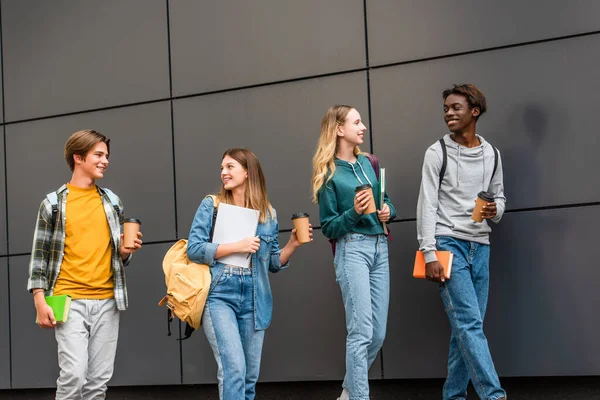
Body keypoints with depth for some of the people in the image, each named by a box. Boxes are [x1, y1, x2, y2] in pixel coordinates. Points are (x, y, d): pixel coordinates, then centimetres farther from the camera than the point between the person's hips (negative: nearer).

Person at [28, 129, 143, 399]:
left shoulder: (112, 201, 12)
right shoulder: (53, 203, 1)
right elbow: (40, 255, 0)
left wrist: (124, 251, -3)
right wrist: (40, 301, -8)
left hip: (107, 301, 4)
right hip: (70, 301, -4)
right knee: (74, 374, -14)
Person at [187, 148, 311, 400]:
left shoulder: (268, 214, 10)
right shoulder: (211, 206, 2)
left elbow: (273, 263, 13)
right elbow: (194, 249, -6)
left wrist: (293, 244, -3)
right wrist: (237, 246, -13)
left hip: (253, 300, 3)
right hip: (219, 296, -3)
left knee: (250, 375, 8)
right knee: (233, 369, -16)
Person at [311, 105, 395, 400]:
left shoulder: (368, 163, 13)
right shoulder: (329, 174, -3)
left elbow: (386, 200, 24)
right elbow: (328, 227, -4)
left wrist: (388, 210, 1)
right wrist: (354, 213, -20)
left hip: (379, 247, 6)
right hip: (352, 249, -6)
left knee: (378, 333, 7)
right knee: (361, 332, -12)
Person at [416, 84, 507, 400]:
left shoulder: (491, 154, 11)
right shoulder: (437, 152, -2)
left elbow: (499, 196, 19)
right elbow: (427, 205, -6)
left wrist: (495, 211, -6)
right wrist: (429, 254, -13)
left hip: (480, 247, 5)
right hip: (449, 244, -4)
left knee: (467, 326, 5)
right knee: (469, 323, -11)